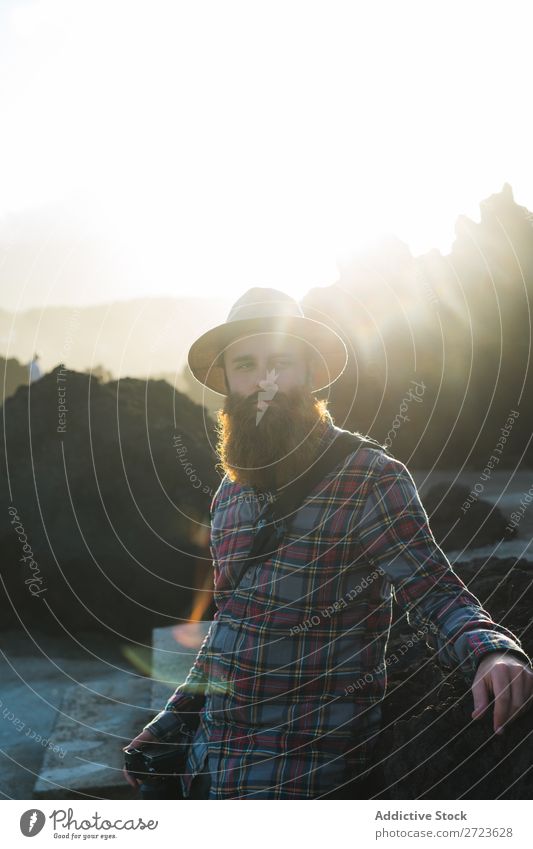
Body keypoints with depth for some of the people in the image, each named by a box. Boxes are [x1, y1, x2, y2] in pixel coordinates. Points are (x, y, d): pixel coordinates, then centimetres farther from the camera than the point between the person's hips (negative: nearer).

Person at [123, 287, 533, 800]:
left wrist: (492, 653, -36)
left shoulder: (370, 478, -12)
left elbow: (436, 595, -15)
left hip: (300, 770, -7)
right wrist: (167, 725, 19)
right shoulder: (230, 492, 11)